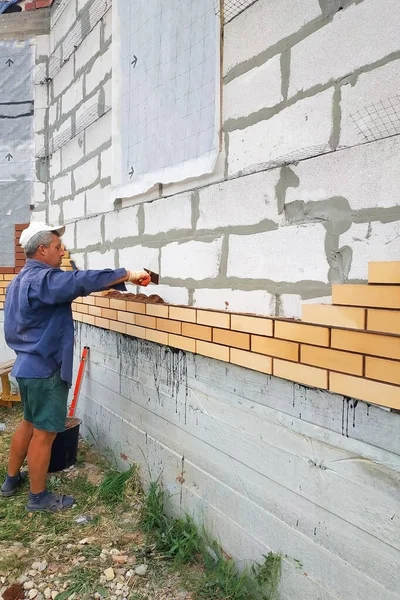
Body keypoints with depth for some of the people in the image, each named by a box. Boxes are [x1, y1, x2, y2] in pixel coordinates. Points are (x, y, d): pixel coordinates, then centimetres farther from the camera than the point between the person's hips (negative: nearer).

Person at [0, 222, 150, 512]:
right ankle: (39, 496, 15)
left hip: (29, 364, 10)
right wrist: (127, 275, -31)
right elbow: (81, 280, -33)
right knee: (44, 432, 2)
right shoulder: (42, 279, -21)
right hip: (45, 369, -10)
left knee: (30, 423, 23)